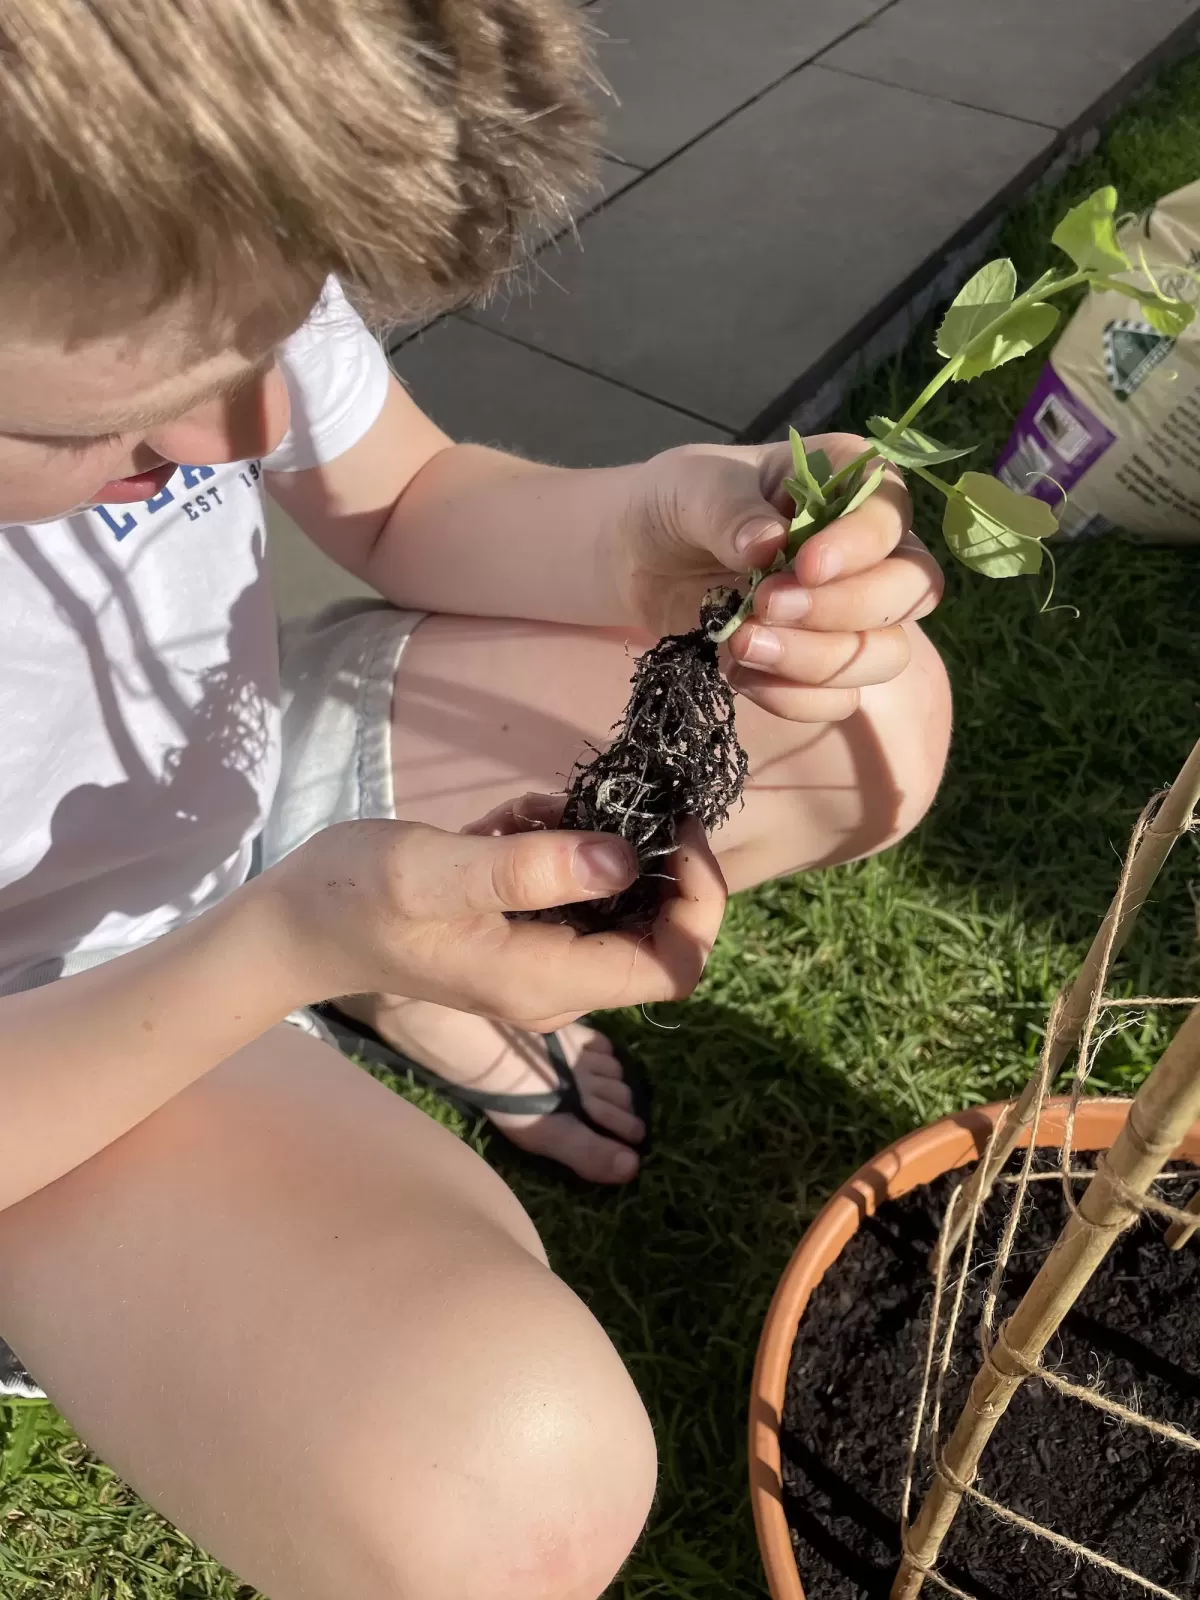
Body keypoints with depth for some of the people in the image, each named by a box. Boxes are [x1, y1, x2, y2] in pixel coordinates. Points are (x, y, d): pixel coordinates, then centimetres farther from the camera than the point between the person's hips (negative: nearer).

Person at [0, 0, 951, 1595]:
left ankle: (441, 989, 12)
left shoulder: (176, 244, -21)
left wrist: (658, 528, -25)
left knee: (869, 717, -4)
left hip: (257, 778, 5)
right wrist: (286, 946, -38)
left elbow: (405, 505, -4)